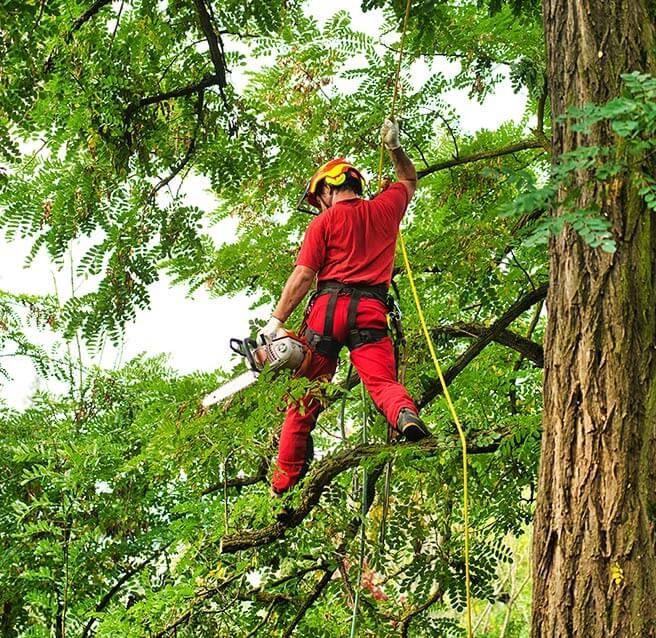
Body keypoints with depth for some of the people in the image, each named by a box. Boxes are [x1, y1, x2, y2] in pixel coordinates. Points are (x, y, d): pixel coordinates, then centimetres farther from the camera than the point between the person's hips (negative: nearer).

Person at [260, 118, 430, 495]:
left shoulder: (324, 223, 5)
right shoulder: (384, 208, 14)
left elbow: (303, 276, -2)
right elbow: (410, 182, 37)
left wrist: (276, 321, -2)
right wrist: (395, 147, 40)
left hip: (329, 307, -2)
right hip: (371, 311, 2)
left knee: (306, 394, 6)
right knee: (382, 380, -12)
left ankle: (285, 482, 8)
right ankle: (406, 415, -48)